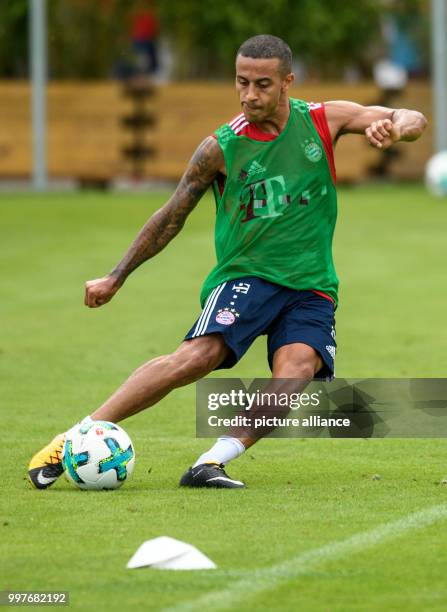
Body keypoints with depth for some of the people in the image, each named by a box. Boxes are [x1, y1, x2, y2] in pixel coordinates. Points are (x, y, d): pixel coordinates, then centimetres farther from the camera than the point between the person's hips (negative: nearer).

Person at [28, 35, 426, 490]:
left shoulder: (323, 121, 3)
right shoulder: (221, 148, -1)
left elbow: (414, 121, 2)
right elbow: (171, 217, 9)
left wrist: (394, 127, -23)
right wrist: (116, 277, 10)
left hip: (310, 288, 2)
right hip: (244, 276, -2)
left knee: (297, 369, -29)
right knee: (199, 355, -28)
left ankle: (212, 462, -32)